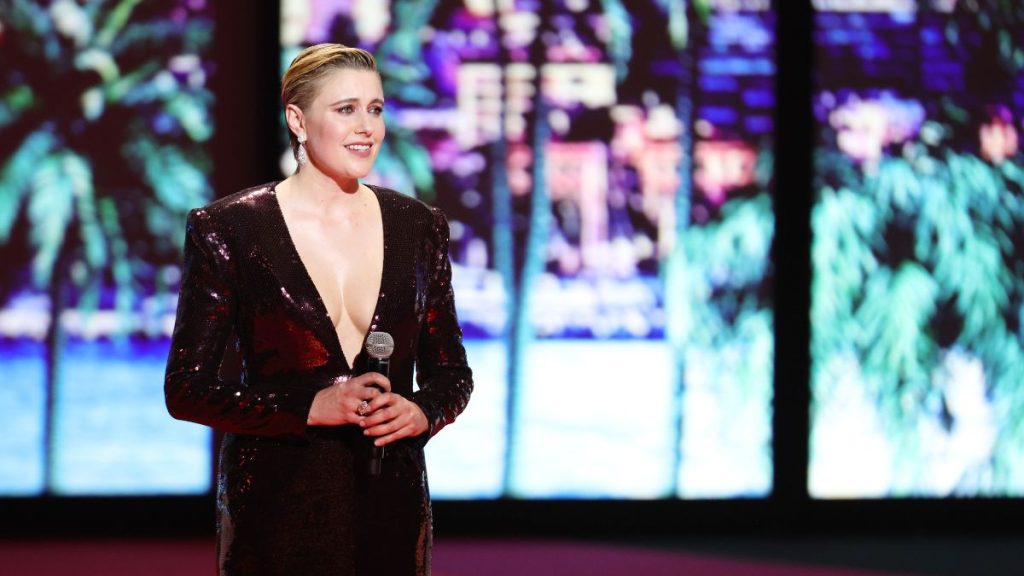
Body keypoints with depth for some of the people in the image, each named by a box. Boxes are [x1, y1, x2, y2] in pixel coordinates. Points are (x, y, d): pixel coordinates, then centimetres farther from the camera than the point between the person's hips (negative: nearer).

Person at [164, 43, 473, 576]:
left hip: (391, 499, 3)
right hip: (276, 506, -3)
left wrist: (422, 411, -10)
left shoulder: (419, 227, 6)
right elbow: (186, 388, -6)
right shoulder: (227, 230, -5)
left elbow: (451, 373, 12)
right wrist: (311, 408, -17)